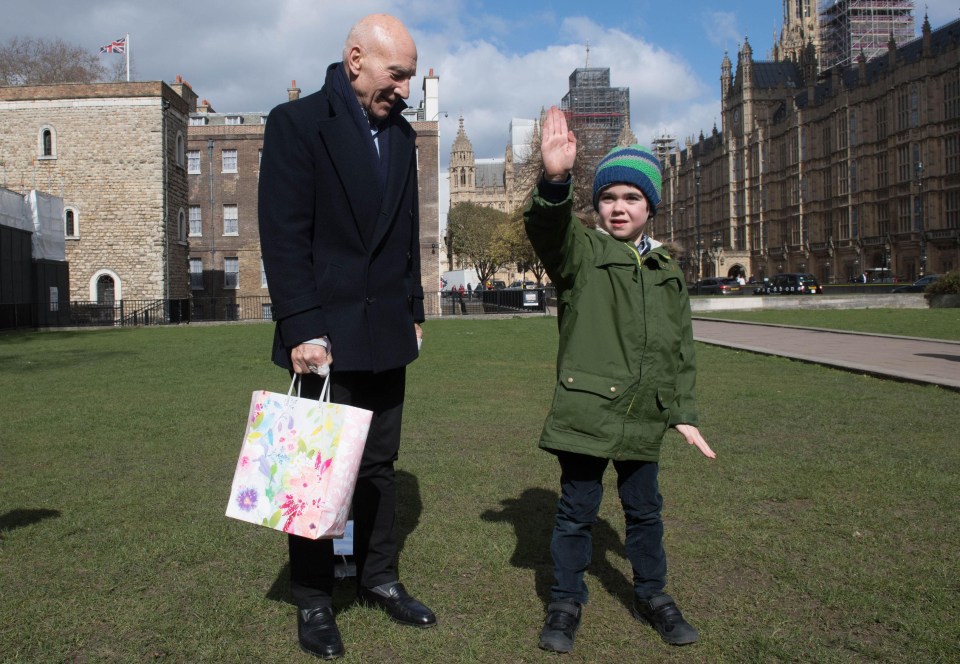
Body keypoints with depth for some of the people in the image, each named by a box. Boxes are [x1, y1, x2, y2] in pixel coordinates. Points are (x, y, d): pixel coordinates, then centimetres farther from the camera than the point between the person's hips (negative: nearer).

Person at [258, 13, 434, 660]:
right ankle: (313, 600, 18)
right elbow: (283, 235, -12)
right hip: (326, 333, -5)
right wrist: (302, 329, -17)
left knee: (380, 463, 13)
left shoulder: (402, 134, 12)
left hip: (387, 334, 6)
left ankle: (379, 578, 27)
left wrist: (414, 311, 13)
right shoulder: (298, 122, -6)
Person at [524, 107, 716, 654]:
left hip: (644, 421, 4)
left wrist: (685, 414, 10)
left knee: (645, 512, 18)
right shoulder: (581, 254, -3)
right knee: (577, 512, 8)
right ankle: (566, 603, 25)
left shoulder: (668, 273, 11)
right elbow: (548, 230, -27)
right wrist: (556, 181, -46)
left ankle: (652, 595, 37)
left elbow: (682, 351, 14)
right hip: (586, 414, -4)